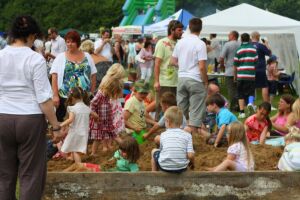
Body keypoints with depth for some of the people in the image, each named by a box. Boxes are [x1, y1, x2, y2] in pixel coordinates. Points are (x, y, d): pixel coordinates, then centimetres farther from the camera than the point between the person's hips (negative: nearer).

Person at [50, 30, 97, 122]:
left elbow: (93, 76, 12)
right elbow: (54, 77, -2)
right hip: (65, 98, -2)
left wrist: (92, 94, 6)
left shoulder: (87, 57, 11)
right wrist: (55, 95, -10)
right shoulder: (60, 57, 4)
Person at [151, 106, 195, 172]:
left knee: (154, 151, 28)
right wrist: (192, 163, 9)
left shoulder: (163, 135, -1)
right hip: (181, 168, 1)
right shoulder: (187, 135, -4)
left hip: (165, 167, 0)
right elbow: (190, 155, -10)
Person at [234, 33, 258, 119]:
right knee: (251, 92, 11)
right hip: (251, 75, 0)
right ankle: (250, 102, -18)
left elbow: (235, 64, 2)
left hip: (241, 75, 0)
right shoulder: (253, 49, 3)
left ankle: (242, 112, 2)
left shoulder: (239, 50, 1)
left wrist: (235, 75, 13)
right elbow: (256, 62, 5)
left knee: (241, 95, 6)